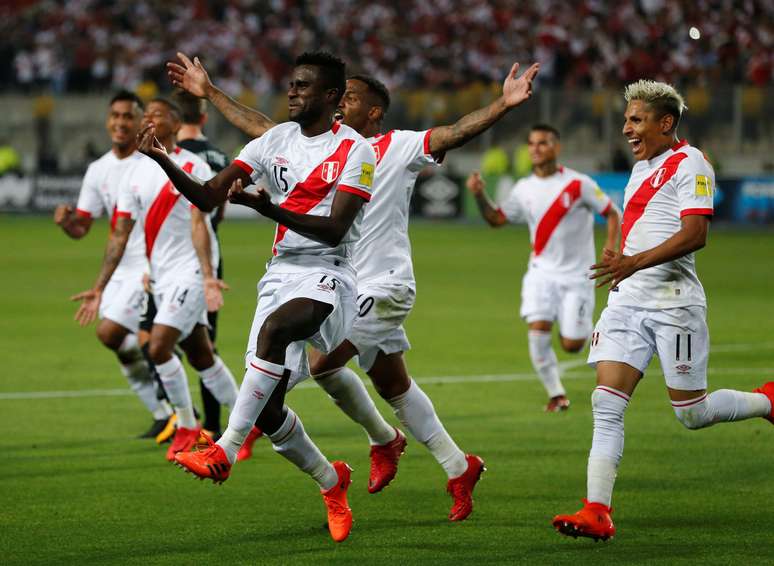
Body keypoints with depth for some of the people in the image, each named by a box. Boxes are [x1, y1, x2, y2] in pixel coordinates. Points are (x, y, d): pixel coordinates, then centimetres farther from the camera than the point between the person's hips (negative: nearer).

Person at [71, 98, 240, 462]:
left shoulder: (193, 168, -7)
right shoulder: (134, 174, 9)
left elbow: (198, 224, -16)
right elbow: (120, 234, 10)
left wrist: (208, 276, -27)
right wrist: (99, 288, 7)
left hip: (189, 273, -6)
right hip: (161, 278, 6)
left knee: (159, 347, -17)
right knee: (202, 357, 9)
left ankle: (187, 426, -1)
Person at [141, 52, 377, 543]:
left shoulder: (355, 150, -7)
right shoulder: (278, 139, 10)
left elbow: (334, 229, -18)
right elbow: (209, 196, 6)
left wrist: (266, 207, -29)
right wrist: (164, 162, -11)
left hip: (327, 276, -6)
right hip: (281, 274, 6)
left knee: (275, 326, -38)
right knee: (267, 409, -1)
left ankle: (225, 452, -37)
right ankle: (331, 481, 25)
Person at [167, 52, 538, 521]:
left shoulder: (398, 147, -7)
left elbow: (456, 133, -18)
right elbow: (260, 127, 18)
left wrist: (504, 104, -32)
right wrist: (210, 92, 19)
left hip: (383, 285, -7)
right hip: (346, 286, 7)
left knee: (322, 361, -20)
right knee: (395, 386, 12)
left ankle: (383, 439, 1)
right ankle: (459, 468, 22)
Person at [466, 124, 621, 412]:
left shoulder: (578, 183, -10)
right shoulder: (524, 189, 2)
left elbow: (612, 213, -3)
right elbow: (497, 219, 10)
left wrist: (610, 250, -15)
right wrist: (479, 196, -7)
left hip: (576, 276, -3)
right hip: (541, 272, 3)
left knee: (571, 345, -4)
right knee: (537, 331, -17)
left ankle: (583, 331, 34)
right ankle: (556, 395, -1)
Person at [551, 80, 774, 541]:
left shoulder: (689, 163, -8)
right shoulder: (642, 168, 18)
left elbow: (696, 233, -20)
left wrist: (634, 263, -26)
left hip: (673, 302, -7)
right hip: (628, 299, 7)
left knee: (692, 413, 0)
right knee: (607, 403, -7)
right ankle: (597, 512, -12)